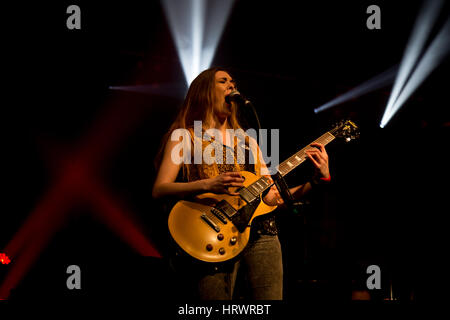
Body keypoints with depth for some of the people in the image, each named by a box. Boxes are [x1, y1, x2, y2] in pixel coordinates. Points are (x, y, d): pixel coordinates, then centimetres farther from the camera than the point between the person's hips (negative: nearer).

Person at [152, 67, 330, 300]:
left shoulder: (248, 142, 25)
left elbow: (273, 197, 20)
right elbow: (159, 190, -3)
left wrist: (317, 180, 8)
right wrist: (207, 185, -17)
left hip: (260, 234, 4)